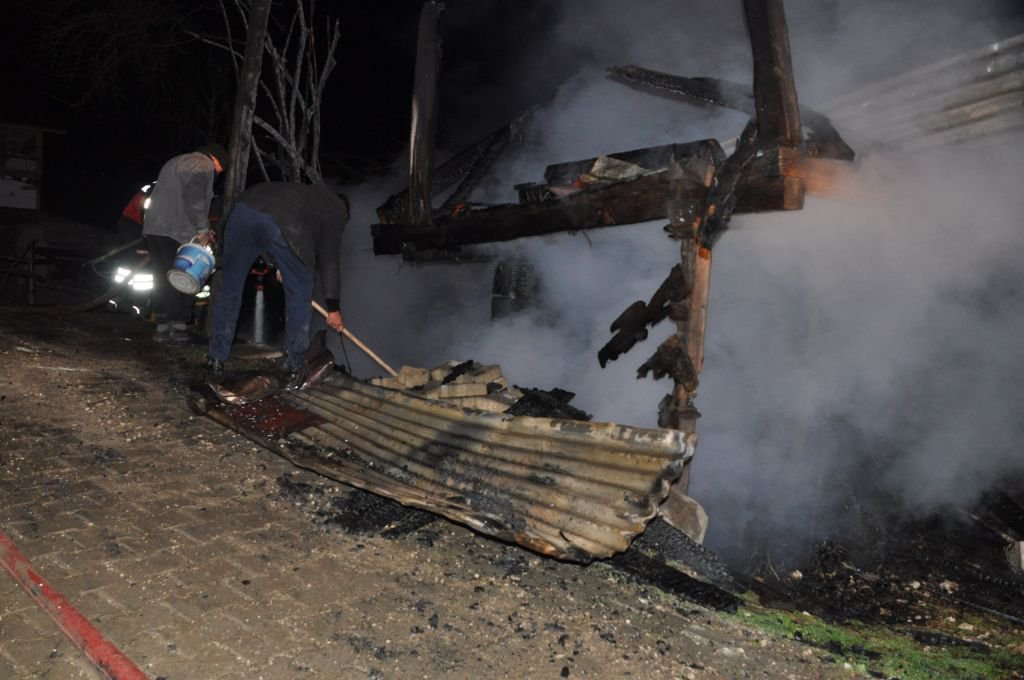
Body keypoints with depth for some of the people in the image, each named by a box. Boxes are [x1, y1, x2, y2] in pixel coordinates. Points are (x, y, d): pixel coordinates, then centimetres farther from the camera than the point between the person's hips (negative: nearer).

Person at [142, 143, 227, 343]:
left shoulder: (174, 162, 29)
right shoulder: (204, 165, -1)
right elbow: (194, 196, -18)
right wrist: (203, 228, -15)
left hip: (152, 228, 8)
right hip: (177, 231, -8)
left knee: (162, 279, 10)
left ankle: (162, 326, 10)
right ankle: (178, 327, -6)